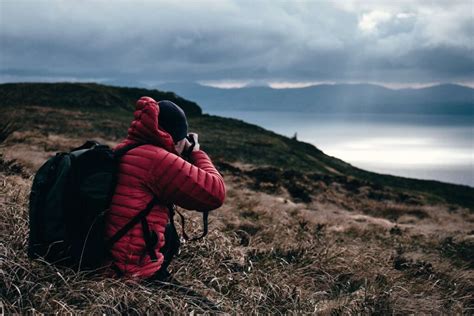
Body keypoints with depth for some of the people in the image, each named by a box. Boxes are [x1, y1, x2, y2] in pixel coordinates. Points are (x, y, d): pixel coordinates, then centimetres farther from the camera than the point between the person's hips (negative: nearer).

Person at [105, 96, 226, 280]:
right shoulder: (158, 159, -21)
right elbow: (215, 193, -16)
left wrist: (181, 155, 14)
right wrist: (196, 152, -1)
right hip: (134, 265, -8)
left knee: (167, 231, 30)